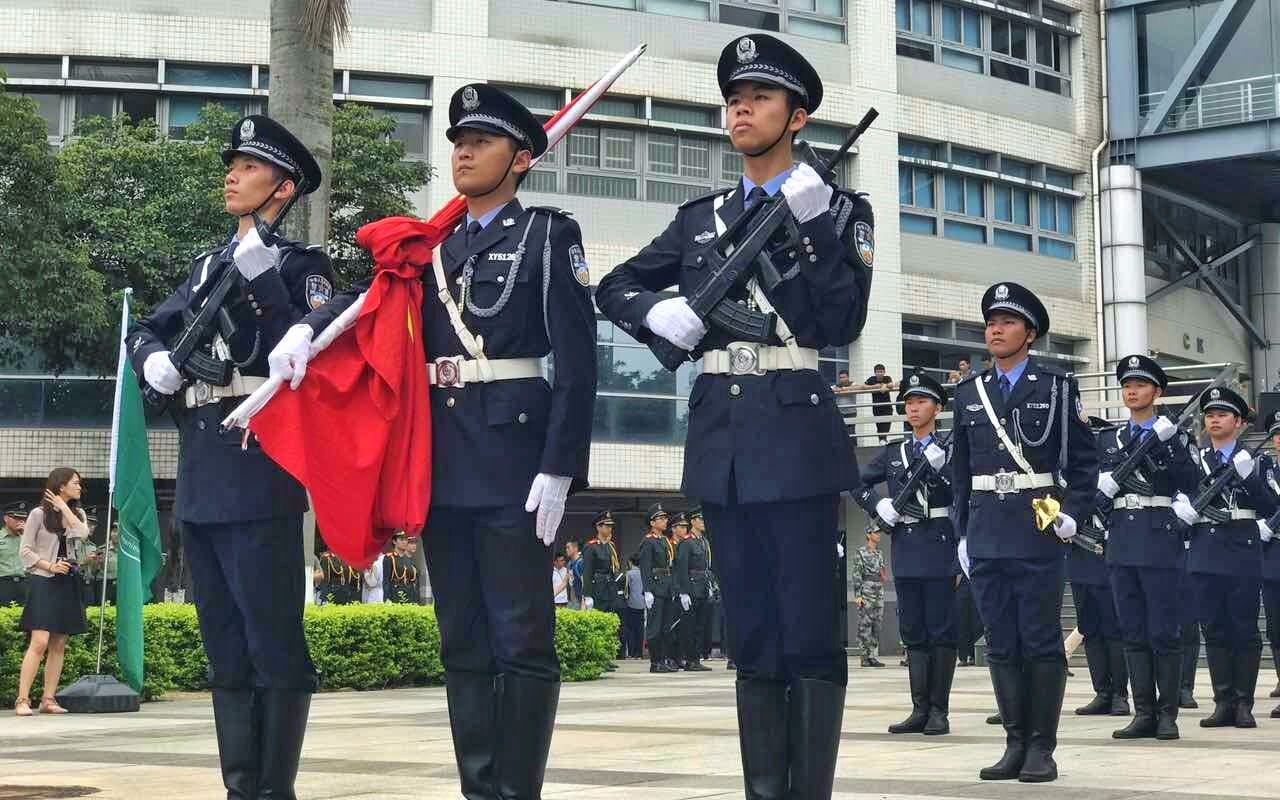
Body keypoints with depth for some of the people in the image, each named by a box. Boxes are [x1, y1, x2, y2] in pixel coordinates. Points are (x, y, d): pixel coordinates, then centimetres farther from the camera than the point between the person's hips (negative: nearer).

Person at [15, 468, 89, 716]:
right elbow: (25, 550, -3)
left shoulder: (78, 514, 13)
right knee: (39, 642, -16)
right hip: (44, 582, -6)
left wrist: (64, 508, -5)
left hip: (68, 584, 6)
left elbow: (82, 534, -9)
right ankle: (22, 700, -16)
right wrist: (49, 566, -13)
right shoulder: (39, 514, -1)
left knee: (59, 645, 4)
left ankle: (48, 700, 7)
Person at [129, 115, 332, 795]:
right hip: (201, 477, 7)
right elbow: (146, 330, 23)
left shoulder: (303, 264, 1)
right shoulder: (207, 266, 22)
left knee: (273, 644, -6)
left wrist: (262, 279, -19)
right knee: (225, 650, 10)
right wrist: (153, 359, 1)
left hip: (260, 471, -7)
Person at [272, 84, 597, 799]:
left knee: (522, 638, -4)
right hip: (444, 463, 6)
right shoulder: (431, 245, 18)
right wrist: (308, 329, -16)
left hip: (514, 455, -6)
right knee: (463, 643, 8)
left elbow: (577, 359, -6)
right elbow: (372, 295, 6)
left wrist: (559, 468, -14)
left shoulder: (548, 234, 2)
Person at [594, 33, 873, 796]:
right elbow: (616, 287, 20)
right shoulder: (700, 217, 15)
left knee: (810, 634, -4)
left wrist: (811, 227, -16)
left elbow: (842, 323, -8)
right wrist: (660, 315, 0)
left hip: (796, 433, -4)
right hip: (721, 438, 5)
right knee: (753, 637, 8)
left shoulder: (840, 210, 3)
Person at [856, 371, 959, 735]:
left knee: (941, 632, -2)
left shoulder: (952, 448, 1)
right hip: (906, 551, 5)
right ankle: (920, 710, 11)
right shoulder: (892, 453, 14)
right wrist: (879, 506, 3)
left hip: (940, 549, -5)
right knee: (913, 633, 7)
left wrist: (940, 465, -21)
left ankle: (939, 711, 2)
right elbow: (859, 483, 19)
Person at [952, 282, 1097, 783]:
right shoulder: (969, 393, 13)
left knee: (1042, 642, -1)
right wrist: (962, 533, 11)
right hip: (986, 538, 4)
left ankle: (1042, 748, 3)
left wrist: (1072, 513, -10)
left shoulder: (1057, 386, 3)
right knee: (1001, 644, 6)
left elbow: (1085, 460, 3)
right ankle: (1016, 744, 12)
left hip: (1038, 535, -4)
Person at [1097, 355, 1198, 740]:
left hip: (1160, 539, -4)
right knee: (1133, 631, 5)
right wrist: (1105, 486, -6)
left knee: (1164, 630, -3)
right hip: (1121, 542, 5)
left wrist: (1167, 446, -19)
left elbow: (1190, 483, -9)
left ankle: (1167, 713, 3)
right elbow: (1097, 489, 15)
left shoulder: (1173, 434, 2)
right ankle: (1143, 713, 10)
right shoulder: (1109, 440, 15)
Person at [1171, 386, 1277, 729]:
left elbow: (1269, 508, -5)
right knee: (1214, 630, 3)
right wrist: (1181, 506, -9)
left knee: (1244, 629, -1)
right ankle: (1223, 703, 7)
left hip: (1242, 554, -3)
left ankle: (1243, 703, 4)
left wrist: (1248, 476, -18)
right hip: (1205, 555, 3)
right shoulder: (1194, 462, 13)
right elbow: (1178, 497, 13)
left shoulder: (1253, 461, 4)